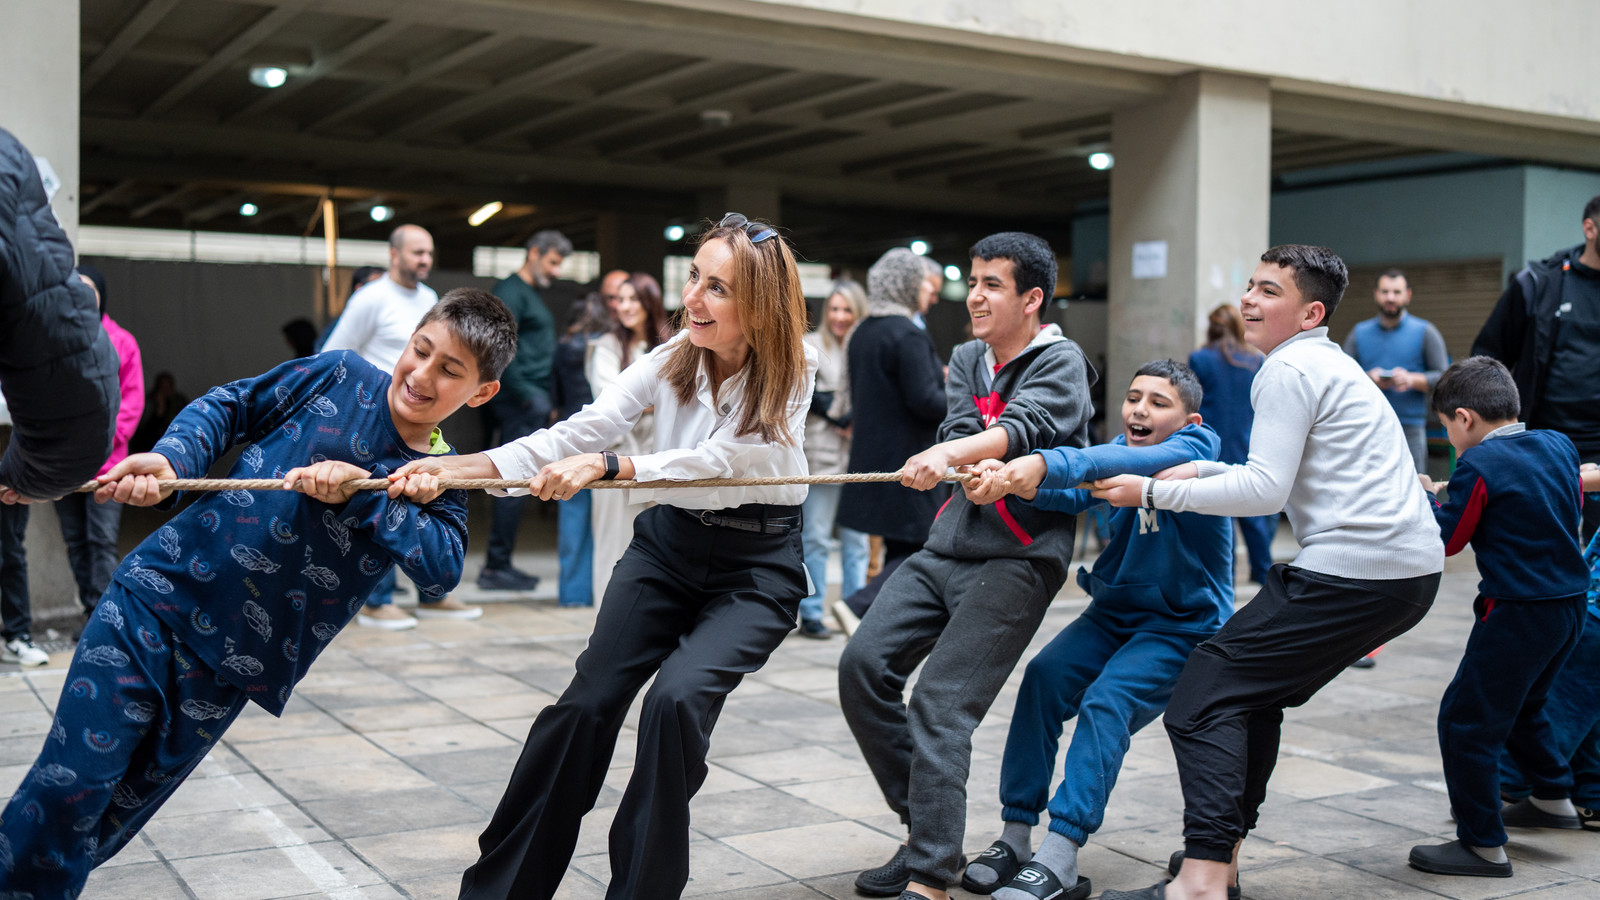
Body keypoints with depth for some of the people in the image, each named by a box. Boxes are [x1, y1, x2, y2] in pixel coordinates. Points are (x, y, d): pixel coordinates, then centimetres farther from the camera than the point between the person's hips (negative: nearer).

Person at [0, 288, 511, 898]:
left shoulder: (441, 478, 4)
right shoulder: (340, 376, 0)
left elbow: (442, 569, -13)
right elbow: (227, 409, 7)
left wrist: (358, 491, -22)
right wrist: (169, 464, -13)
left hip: (233, 663, 2)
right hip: (161, 594, -1)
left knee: (124, 809, 9)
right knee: (68, 786, -7)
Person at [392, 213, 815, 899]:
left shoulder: (789, 380, -16)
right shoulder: (673, 358, -6)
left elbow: (707, 465, -26)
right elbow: (584, 430, -16)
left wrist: (602, 467, -39)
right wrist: (457, 468, -27)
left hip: (755, 566, -3)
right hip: (668, 546, 4)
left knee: (677, 697, -24)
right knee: (589, 699, -8)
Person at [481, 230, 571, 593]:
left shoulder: (533, 294, 22)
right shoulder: (511, 291, -8)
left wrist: (546, 400, 18)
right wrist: (526, 393, -19)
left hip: (532, 402, 10)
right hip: (518, 400, -10)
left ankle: (500, 565, 15)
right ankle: (496, 567, -4)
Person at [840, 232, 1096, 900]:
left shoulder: (1060, 362, -3)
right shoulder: (966, 360, 18)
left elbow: (1024, 426, -23)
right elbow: (957, 432, 2)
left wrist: (950, 458, -40)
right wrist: (982, 469, -20)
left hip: (1017, 558, -7)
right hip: (947, 545, 7)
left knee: (940, 704, -18)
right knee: (864, 664, -7)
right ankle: (929, 830, 6)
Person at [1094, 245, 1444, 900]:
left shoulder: (1288, 369, -7)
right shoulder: (1329, 364, 24)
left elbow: (1266, 491, -14)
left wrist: (1154, 492, -8)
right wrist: (1203, 471, 17)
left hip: (1353, 570, -10)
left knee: (1203, 697, -10)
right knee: (1257, 690, 20)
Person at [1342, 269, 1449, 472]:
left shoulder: (1425, 332, 8)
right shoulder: (1359, 333, 13)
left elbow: (1443, 378, 2)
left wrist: (1412, 379, -15)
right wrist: (1367, 378, -11)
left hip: (1410, 428, -1)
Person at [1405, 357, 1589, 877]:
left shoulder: (1479, 465, -16)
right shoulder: (1558, 445, 6)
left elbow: (1446, 540, -9)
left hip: (1518, 614, -9)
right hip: (1570, 605, 9)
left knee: (1466, 721, -3)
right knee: (1523, 705, 29)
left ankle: (1484, 846, 0)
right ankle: (1554, 800, 44)